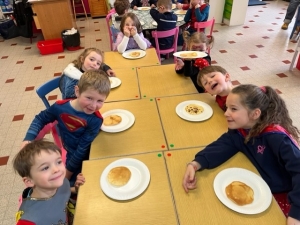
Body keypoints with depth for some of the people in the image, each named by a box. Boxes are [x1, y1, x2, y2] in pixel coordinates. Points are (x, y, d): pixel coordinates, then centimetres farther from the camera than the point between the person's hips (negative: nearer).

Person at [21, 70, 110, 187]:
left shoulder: (95, 120, -26)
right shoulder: (60, 107, -18)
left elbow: (83, 148, -19)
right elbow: (40, 119, 2)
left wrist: (68, 171, -12)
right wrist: (28, 139, -12)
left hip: (86, 157, -2)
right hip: (70, 153, 3)